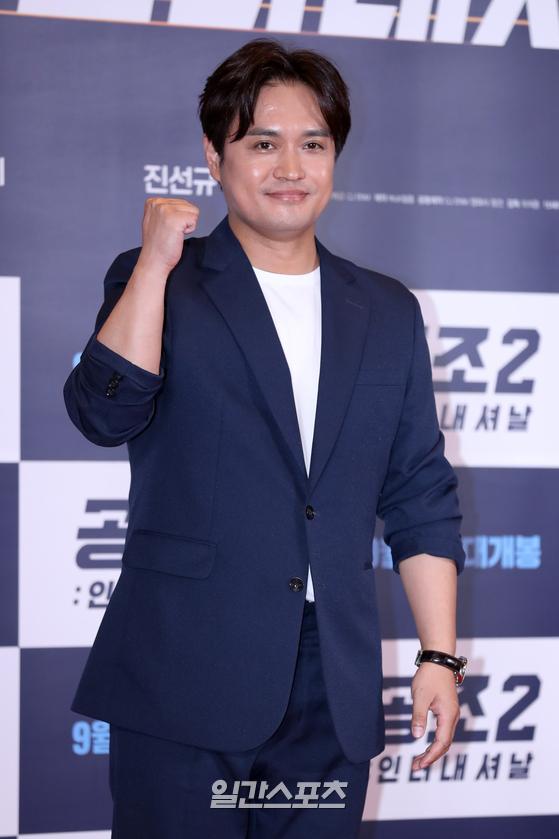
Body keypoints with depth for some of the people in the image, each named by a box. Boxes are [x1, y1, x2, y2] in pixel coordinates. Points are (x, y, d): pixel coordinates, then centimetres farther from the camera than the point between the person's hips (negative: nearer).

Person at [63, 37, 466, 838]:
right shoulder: (157, 285, 3)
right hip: (185, 683, -3)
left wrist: (440, 657, 5)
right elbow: (105, 413, -15)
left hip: (334, 687, 3)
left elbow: (420, 498, 11)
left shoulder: (388, 313, 11)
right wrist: (157, 262, -14)